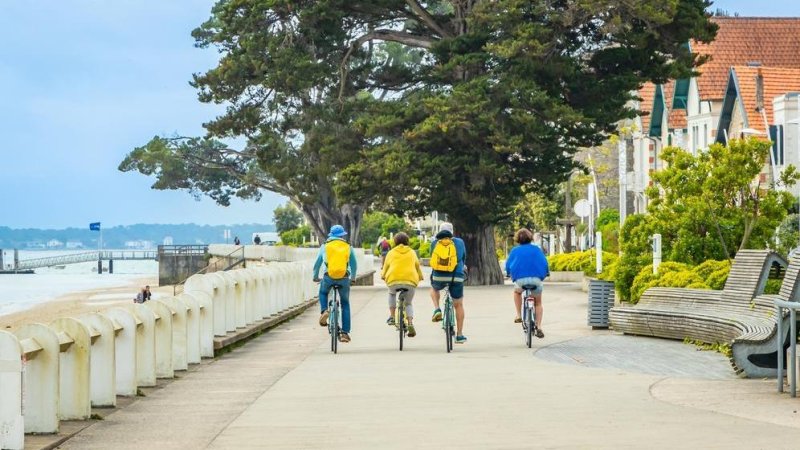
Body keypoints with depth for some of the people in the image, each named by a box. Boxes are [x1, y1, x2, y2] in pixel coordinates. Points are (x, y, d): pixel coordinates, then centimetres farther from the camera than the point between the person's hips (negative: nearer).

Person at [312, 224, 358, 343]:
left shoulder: (325, 246, 10)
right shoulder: (348, 247, 11)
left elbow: (317, 263, 14)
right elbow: (354, 264, 18)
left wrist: (315, 277, 30)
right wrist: (353, 277, 36)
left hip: (328, 277, 0)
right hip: (344, 278, 0)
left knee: (323, 293, 31)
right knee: (345, 304, 15)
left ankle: (324, 311, 2)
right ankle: (345, 333, 9)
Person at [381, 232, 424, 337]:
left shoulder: (391, 253, 16)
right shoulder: (412, 252, 19)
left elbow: (386, 266, 23)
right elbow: (417, 266, 28)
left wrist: (383, 276, 44)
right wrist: (420, 276, 47)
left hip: (393, 280, -1)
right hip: (410, 280, 1)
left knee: (392, 294, 34)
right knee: (408, 303, 19)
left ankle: (392, 316, 22)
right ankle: (410, 324, -4)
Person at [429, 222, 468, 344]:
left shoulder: (434, 243, 5)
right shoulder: (459, 242, 5)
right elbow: (464, 257, 20)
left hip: (438, 277, 0)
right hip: (456, 277, 0)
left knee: (434, 288, 37)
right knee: (458, 305, 16)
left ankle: (437, 309, 12)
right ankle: (459, 335, 18)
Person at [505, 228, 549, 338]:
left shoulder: (515, 250, 10)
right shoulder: (536, 249, 11)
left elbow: (508, 265, 11)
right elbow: (544, 263, 6)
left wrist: (509, 274, 30)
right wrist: (546, 273, 23)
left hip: (520, 279, 0)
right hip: (536, 278, 0)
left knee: (517, 292, 35)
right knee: (538, 303, 19)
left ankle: (519, 315, 21)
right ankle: (538, 327, 6)